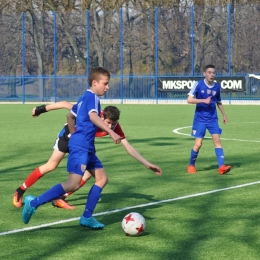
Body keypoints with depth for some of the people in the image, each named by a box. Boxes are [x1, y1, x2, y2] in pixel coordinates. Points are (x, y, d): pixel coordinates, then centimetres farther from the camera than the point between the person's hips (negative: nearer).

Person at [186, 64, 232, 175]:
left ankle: (221, 167, -15)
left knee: (217, 140, -9)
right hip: (200, 119, -3)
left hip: (213, 119, 3)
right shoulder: (198, 84, -10)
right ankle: (191, 165, 16)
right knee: (198, 143, -5)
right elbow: (189, 100, -16)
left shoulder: (217, 86, 4)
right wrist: (204, 100, -25)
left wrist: (224, 115, 22)